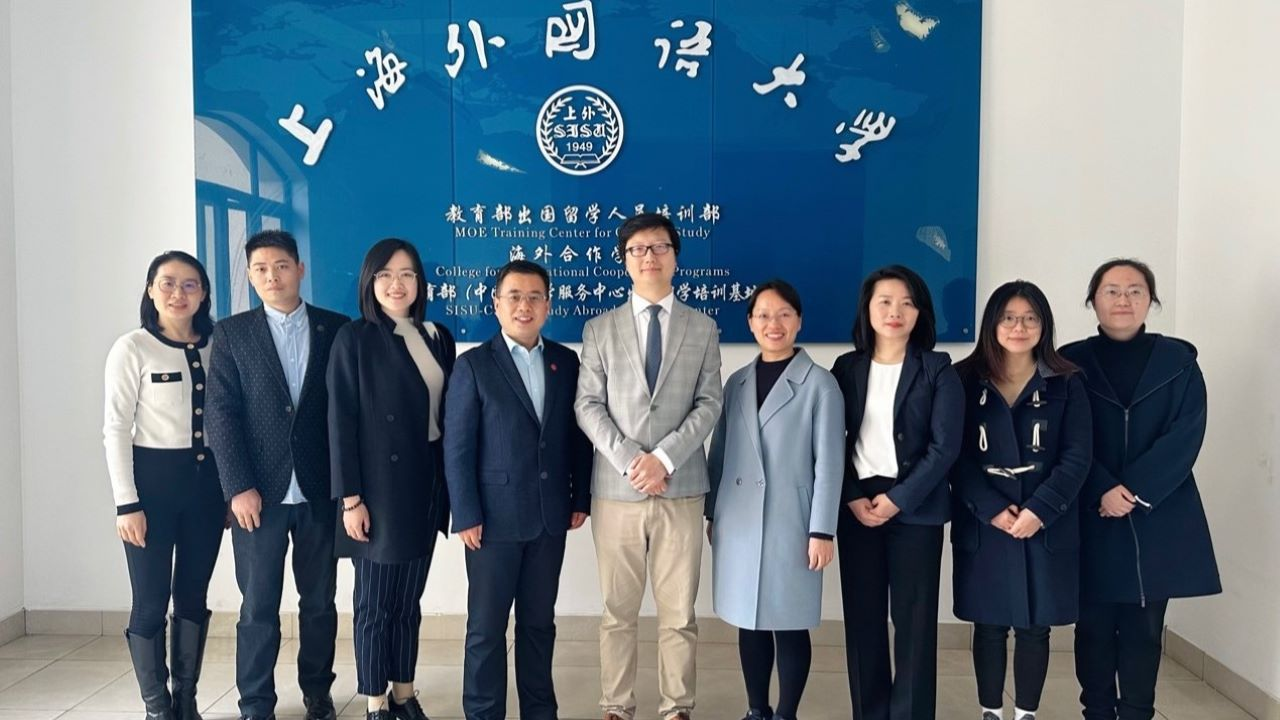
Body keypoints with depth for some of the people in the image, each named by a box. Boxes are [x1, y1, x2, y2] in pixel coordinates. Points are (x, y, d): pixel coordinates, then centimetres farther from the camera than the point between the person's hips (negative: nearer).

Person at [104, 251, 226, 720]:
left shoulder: (216, 347, 4)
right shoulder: (132, 349, -5)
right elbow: (116, 430, -6)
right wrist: (126, 503, -11)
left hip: (207, 479, 4)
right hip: (153, 479, -3)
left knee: (194, 596, 12)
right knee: (151, 602, 2)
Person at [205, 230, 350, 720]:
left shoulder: (336, 329, 4)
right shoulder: (232, 333, 4)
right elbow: (220, 414, -2)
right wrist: (239, 487, -10)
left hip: (320, 491, 1)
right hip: (259, 492, -1)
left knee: (319, 600, 11)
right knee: (258, 606, 4)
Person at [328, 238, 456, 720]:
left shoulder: (438, 338, 8)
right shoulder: (354, 339, -6)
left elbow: (447, 412, 10)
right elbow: (341, 422, -9)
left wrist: (450, 485, 7)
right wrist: (350, 498, -13)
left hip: (426, 484, 5)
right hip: (379, 487, -4)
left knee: (409, 601, 13)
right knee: (375, 603, 5)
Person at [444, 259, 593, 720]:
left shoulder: (566, 363, 6)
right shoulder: (474, 365, -3)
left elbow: (578, 435, 10)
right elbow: (457, 447, -7)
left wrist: (581, 497, 5)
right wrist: (466, 516, -12)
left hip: (550, 516, 3)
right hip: (495, 517, -3)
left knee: (539, 622, 14)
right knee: (486, 627, 6)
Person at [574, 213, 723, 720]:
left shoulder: (703, 328, 8)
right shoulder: (600, 329, 7)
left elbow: (709, 404, 0)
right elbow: (587, 405, 0)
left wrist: (665, 457, -13)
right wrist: (629, 458, -13)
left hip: (681, 489, 0)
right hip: (616, 490, 0)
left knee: (679, 613, 7)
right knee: (618, 612, 9)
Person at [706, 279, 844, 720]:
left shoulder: (819, 384, -4)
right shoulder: (736, 383, 10)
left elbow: (829, 462, -7)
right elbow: (719, 452, 12)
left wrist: (822, 530, -11)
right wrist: (712, 514, 10)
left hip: (790, 522, -4)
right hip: (739, 521, 4)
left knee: (790, 624, 4)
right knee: (749, 622, 12)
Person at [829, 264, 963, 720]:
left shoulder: (937, 370, 0)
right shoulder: (846, 368, 7)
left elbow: (945, 447, -7)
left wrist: (898, 499, -13)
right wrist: (852, 497, -7)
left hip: (915, 508, -2)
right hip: (857, 506, 3)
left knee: (914, 619, 2)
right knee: (862, 616, 7)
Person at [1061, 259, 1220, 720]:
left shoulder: (1178, 362, 5)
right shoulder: (1071, 362, 3)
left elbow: (1186, 435, -5)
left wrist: (1136, 489, -15)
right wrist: (1102, 491, -16)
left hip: (1158, 519, 1)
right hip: (1092, 518, 0)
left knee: (1144, 629, 6)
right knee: (1094, 626, 7)